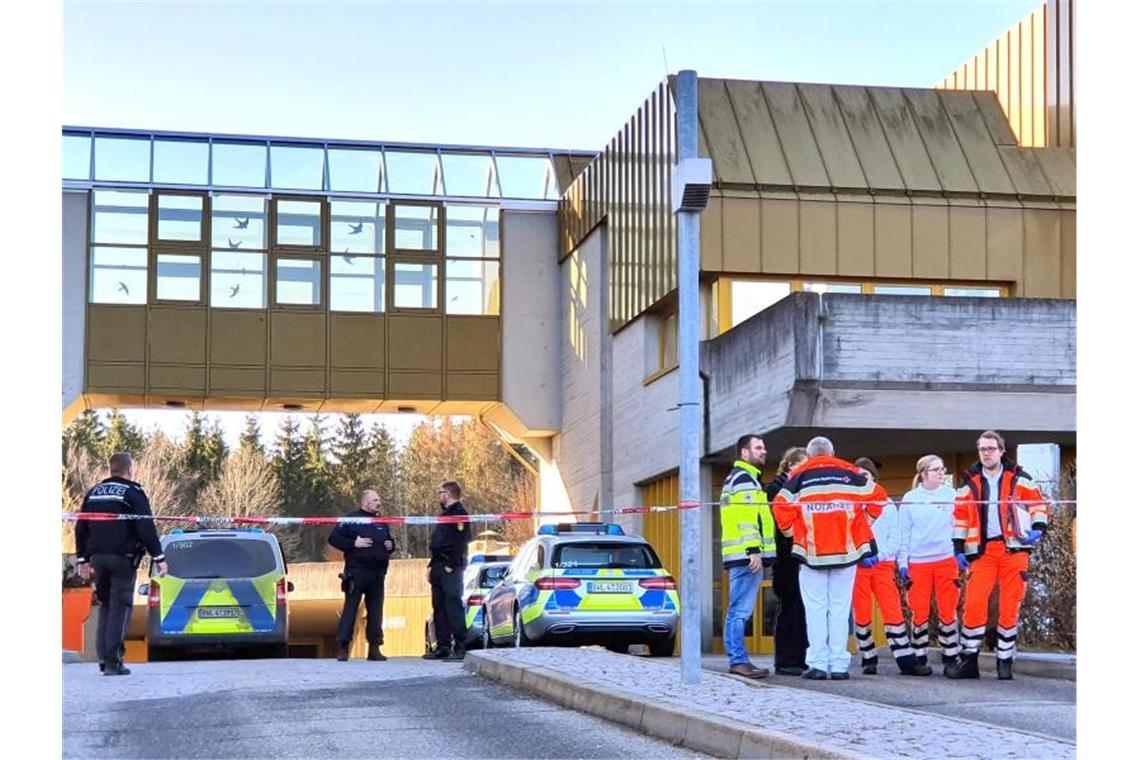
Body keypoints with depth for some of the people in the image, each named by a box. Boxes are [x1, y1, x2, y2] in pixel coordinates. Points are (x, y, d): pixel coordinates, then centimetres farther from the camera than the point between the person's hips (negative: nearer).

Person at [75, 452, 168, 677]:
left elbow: (81, 528, 16)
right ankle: (113, 661, -9)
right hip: (123, 559, -6)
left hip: (98, 557, 6)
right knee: (119, 609, -4)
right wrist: (158, 557, -7)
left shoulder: (94, 493, 14)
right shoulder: (133, 493, -5)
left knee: (105, 607, 16)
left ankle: (104, 658, 11)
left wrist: (83, 559, 22)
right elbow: (146, 528, -11)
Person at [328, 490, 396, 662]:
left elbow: (390, 540, 32)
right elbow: (333, 538, -6)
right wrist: (353, 543, -15)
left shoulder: (381, 523, 19)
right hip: (356, 573, -6)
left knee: (376, 611, 6)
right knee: (350, 609, -7)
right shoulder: (351, 519, -1)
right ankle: (342, 648, -5)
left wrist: (391, 545, 9)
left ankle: (374, 648, 11)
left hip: (377, 573, 6)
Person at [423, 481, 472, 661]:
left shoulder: (459, 513, -9)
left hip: (451, 567, -10)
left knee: (453, 605, -12)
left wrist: (451, 565, -22)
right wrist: (431, 566, 20)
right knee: (439, 608, 9)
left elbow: (460, 542, -18)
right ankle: (443, 647, 13)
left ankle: (460, 648, -12)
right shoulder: (445, 514, 22)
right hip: (439, 566, 10)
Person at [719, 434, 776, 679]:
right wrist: (754, 551, -21)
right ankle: (739, 660, -13)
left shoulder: (737, 478, 26)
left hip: (742, 556, 11)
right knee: (740, 611, -11)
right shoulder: (744, 478, -7)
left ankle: (738, 660, 11)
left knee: (738, 611, 9)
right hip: (746, 555, -11)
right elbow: (746, 517, -17)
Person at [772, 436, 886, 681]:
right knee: (840, 609, 5)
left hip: (812, 552, -1)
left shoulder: (800, 476, 4)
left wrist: (791, 532, 8)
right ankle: (839, 665, 3)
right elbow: (877, 495, 4)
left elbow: (781, 505, -6)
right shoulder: (849, 473, 6)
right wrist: (864, 523, 13)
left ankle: (818, 664, -1)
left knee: (816, 609, 3)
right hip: (846, 550, 1)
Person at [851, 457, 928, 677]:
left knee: (893, 611, -6)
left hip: (882, 564, 0)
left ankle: (906, 660, -5)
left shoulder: (887, 504, 11)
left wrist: (879, 555, -9)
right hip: (857, 565, 0)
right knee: (861, 614, 3)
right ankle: (869, 659, 14)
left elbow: (894, 539, 6)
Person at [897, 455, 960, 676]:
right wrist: (902, 563, 3)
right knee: (919, 612, 1)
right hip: (917, 562, 0)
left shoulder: (951, 495, 5)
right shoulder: (910, 499, 4)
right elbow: (904, 533, 7)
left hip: (946, 560, 0)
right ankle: (919, 658, 12)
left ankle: (950, 658, 10)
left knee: (948, 611, 0)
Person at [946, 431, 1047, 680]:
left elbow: (1037, 503, 11)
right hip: (982, 550, 1)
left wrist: (1038, 527, -5)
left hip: (1014, 549, -1)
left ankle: (1005, 662, 9)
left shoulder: (1018, 479, 7)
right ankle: (968, 659, 3)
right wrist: (959, 548, 7)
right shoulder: (970, 483, 11)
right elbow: (960, 516, 13)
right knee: (974, 605, -7)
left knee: (1010, 608, 0)